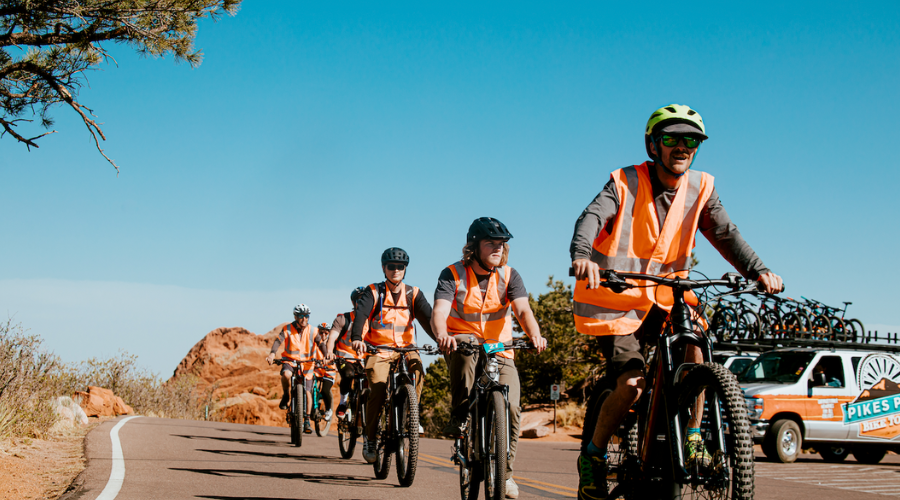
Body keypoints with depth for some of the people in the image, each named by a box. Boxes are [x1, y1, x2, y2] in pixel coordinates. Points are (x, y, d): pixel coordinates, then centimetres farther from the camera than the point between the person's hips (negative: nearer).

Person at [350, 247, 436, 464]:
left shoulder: (413, 294, 6)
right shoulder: (373, 292, 0)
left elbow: (427, 317, -7)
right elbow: (360, 314, -16)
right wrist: (356, 338, -36)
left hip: (406, 348, 2)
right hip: (379, 349, -2)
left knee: (417, 372, -29)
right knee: (378, 387, -23)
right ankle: (370, 438, -8)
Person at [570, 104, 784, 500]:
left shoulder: (700, 188, -1)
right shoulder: (626, 184, -12)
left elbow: (725, 233, -7)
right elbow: (591, 218, -27)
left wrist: (758, 270, -25)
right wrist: (582, 257, -49)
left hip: (663, 296, 4)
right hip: (615, 298, -4)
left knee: (694, 335, -25)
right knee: (631, 384, -18)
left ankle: (692, 436, -10)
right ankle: (593, 455, 5)